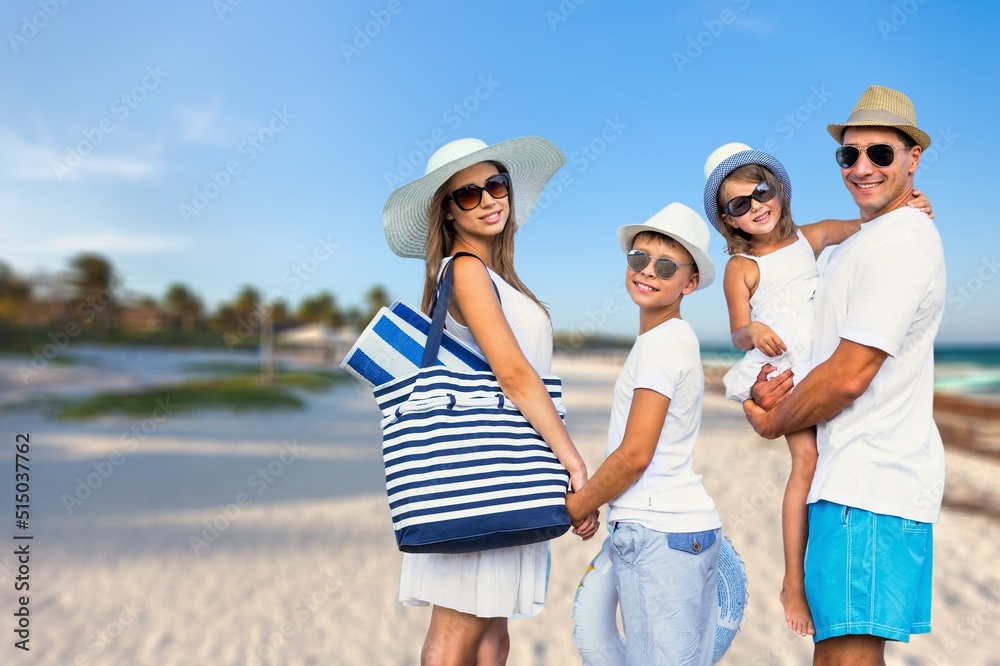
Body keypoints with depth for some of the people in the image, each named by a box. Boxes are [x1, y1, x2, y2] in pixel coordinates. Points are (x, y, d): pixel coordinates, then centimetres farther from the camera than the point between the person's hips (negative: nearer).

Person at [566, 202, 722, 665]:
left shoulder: (660, 341, -13)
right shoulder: (676, 338, 16)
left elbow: (634, 455, -17)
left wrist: (573, 507, -4)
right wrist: (593, 499, 16)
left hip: (655, 532, -10)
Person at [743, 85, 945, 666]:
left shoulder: (900, 242, -14)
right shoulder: (867, 241, 19)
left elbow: (848, 376, -19)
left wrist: (773, 421, -2)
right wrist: (775, 383, 1)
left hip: (869, 488, -10)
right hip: (858, 479, 10)